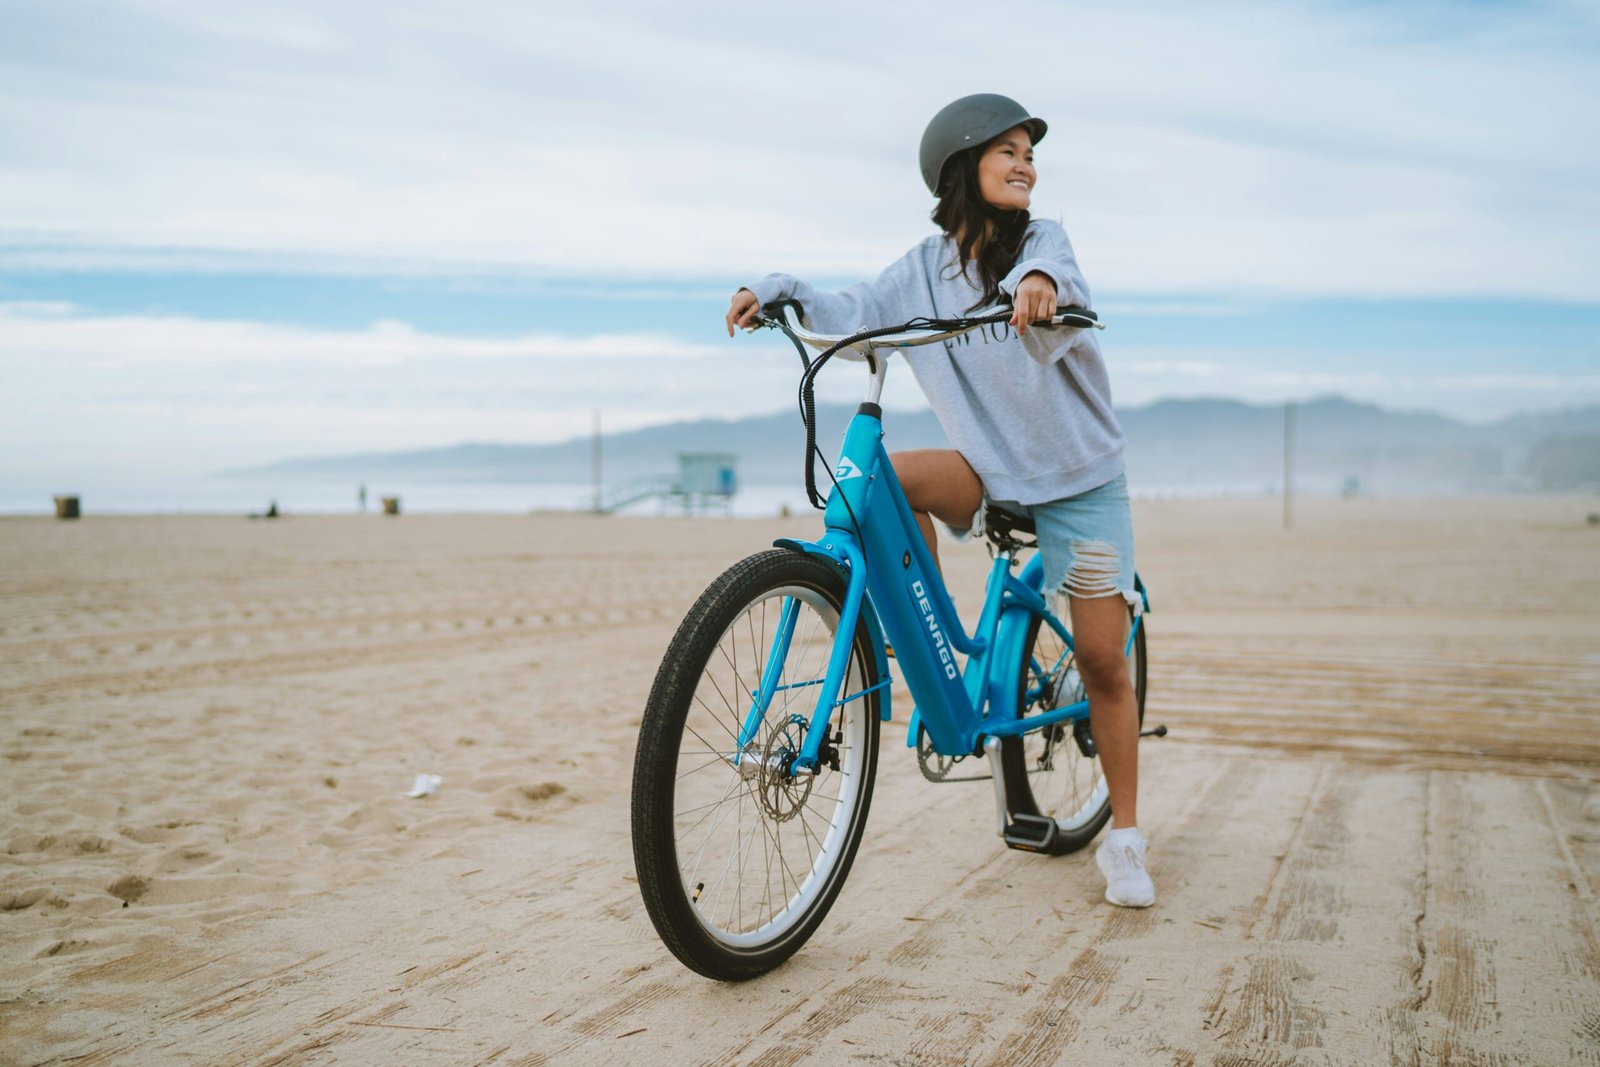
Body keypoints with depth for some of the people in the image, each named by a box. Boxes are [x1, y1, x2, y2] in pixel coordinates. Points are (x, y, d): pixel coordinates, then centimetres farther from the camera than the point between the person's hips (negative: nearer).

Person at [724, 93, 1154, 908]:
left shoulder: (1042, 240, -8)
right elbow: (853, 312, -1)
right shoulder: (926, 269, 3)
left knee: (1102, 660, -3)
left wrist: (1038, 283, -54)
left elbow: (1055, 276, -30)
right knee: (887, 477, -28)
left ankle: (1123, 840, 12)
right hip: (993, 469, 2)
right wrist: (780, 290, -19)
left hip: (1079, 475, -2)